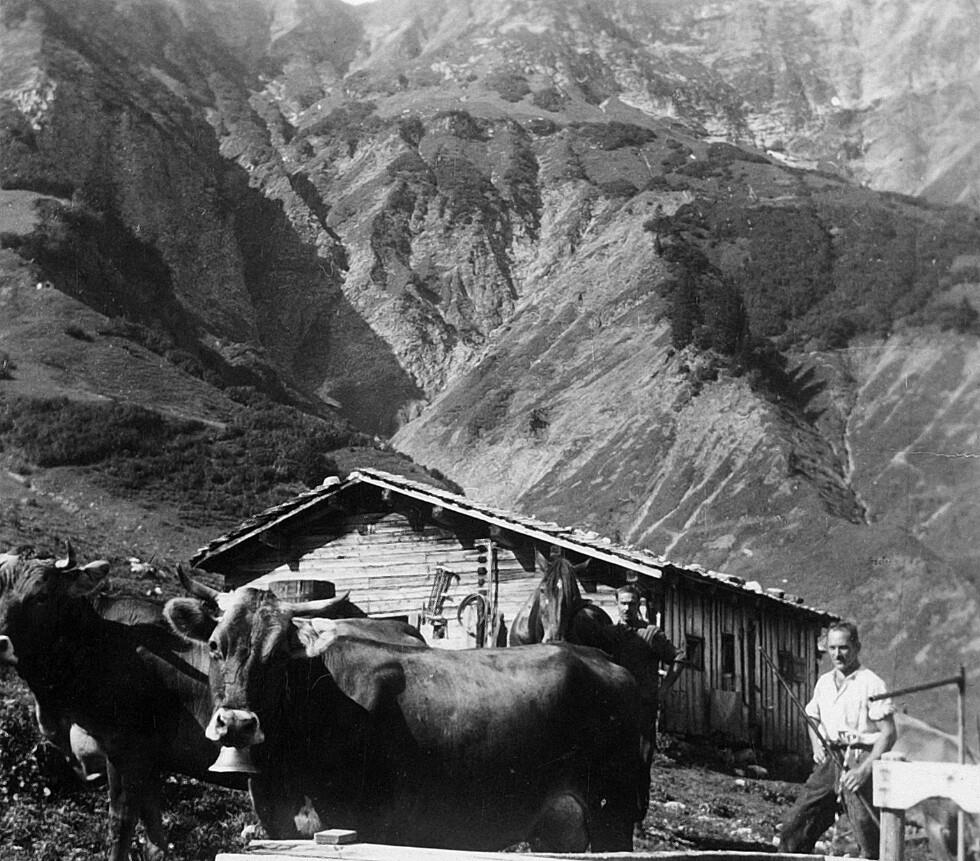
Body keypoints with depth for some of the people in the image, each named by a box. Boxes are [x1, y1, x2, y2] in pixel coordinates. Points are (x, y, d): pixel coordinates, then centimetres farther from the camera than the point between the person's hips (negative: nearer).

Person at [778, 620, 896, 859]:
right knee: (793, 827, 2)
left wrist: (864, 770, -16)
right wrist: (816, 745, 10)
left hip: (859, 761, -6)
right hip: (829, 761, 6)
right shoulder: (824, 682, 16)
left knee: (869, 837, -13)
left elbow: (888, 733, -9)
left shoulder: (871, 684, -5)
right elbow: (813, 719, 31)